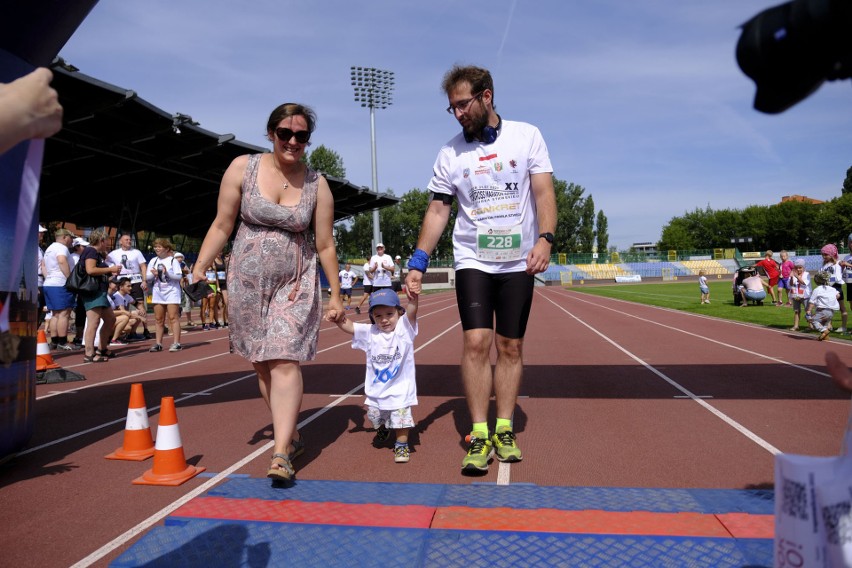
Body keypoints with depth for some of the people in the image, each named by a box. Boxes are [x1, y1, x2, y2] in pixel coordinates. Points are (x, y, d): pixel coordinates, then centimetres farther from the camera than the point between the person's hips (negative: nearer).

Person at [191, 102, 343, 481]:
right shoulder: (243, 168, -1)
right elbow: (222, 226, 3)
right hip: (247, 280, 2)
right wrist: (199, 268, -2)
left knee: (285, 361, -13)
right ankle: (291, 436, 24)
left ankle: (281, 454, -10)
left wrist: (335, 296, 3)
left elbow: (325, 245, 2)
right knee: (261, 364, 8)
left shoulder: (316, 185, -1)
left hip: (296, 283, -2)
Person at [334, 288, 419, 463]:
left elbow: (411, 311, -27)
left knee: (400, 419, -3)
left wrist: (413, 296, -45)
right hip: (376, 389, 4)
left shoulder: (404, 328, -10)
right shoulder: (369, 333, -2)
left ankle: (401, 445, 20)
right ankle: (383, 430, 53)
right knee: (376, 418, 22)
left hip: (400, 389, -4)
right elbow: (346, 325, -6)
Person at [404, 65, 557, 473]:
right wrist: (418, 262, -5)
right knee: (476, 342, -10)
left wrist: (545, 238, -21)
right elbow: (438, 210, 3)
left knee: (510, 347, 4)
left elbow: (544, 191, -5)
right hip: (472, 260, 0)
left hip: (518, 262, 0)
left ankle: (504, 430, 14)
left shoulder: (527, 136, 0)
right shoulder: (450, 153, 2)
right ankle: (479, 435, -2)